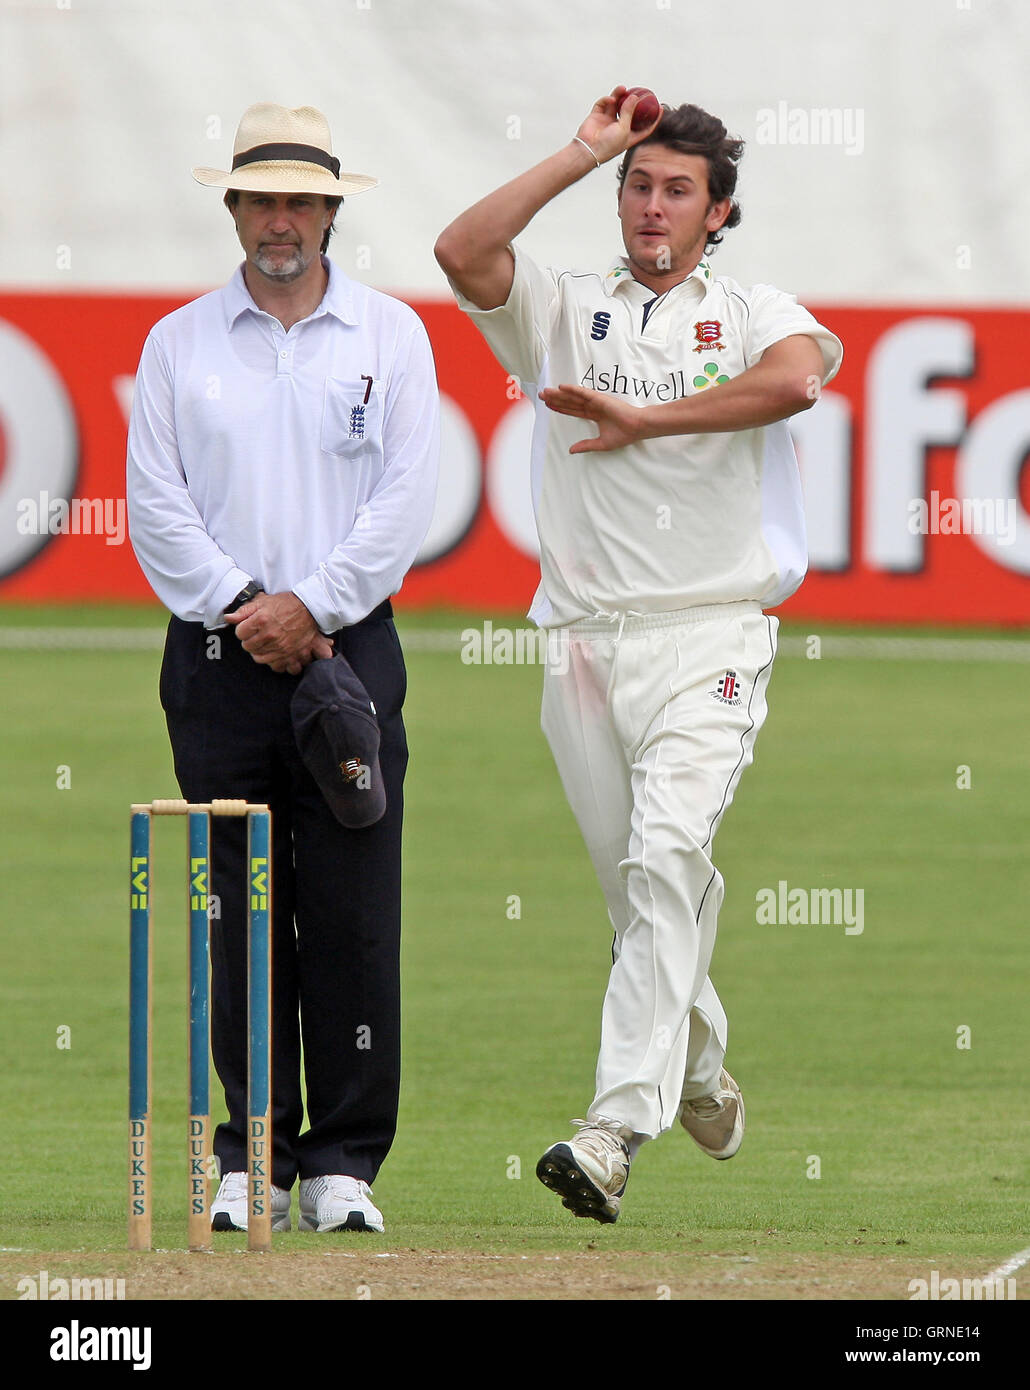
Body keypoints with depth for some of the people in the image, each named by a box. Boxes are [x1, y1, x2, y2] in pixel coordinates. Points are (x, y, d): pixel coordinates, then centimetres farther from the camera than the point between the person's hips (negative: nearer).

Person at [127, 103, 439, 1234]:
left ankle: (342, 1166, -1)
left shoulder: (390, 335, 8)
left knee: (353, 917, -5)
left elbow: (404, 501, 0)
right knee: (238, 917, 1)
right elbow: (156, 504, 3)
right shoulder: (179, 343, 11)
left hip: (348, 647, -1)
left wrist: (309, 606, -10)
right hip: (216, 661, 1)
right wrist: (241, 608, -9)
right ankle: (251, 1161, 6)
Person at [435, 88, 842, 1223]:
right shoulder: (561, 309, 13)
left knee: (666, 855, -19)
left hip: (710, 635, -3)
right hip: (586, 642, 4)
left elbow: (797, 378, -18)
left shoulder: (752, 317, 7)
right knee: (637, 877, 8)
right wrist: (584, 154, -3)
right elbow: (463, 253, -7)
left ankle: (616, 1130, -28)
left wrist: (641, 422, -15)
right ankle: (699, 1077, 30)